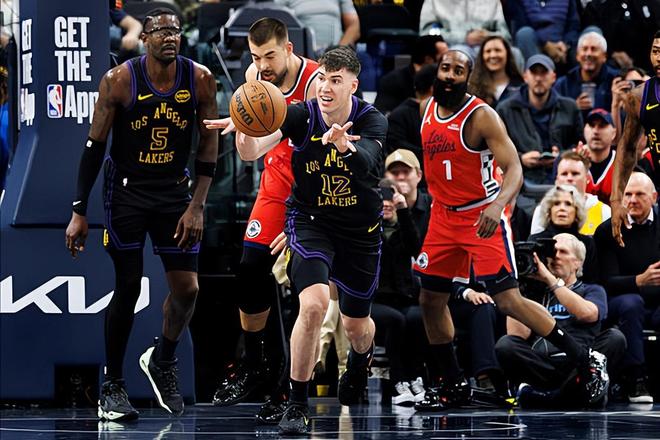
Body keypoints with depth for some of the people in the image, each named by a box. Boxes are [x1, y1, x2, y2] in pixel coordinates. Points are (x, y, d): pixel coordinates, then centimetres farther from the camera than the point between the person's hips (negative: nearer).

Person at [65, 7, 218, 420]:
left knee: (187, 289, -2)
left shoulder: (200, 80, -8)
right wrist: (80, 212, -10)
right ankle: (113, 386, 9)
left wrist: (197, 205, -9)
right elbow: (95, 146, -8)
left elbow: (209, 144, -1)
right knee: (128, 288, -3)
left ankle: (163, 362, 25)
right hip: (127, 190, -3)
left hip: (175, 192, 3)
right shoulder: (119, 81, -14)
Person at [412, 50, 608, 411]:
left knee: (508, 301, -13)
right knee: (430, 300, 7)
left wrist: (498, 205, -41)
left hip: (482, 217, -7)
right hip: (444, 216, 7)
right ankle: (453, 385, 22)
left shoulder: (481, 116, -17)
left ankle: (586, 362, -4)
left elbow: (514, 170, -24)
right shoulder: (427, 109, 3)